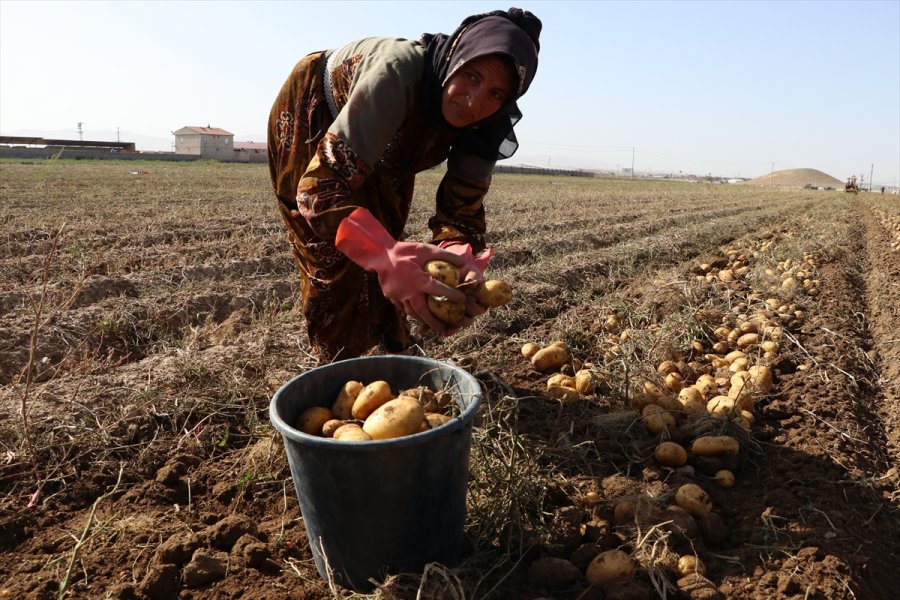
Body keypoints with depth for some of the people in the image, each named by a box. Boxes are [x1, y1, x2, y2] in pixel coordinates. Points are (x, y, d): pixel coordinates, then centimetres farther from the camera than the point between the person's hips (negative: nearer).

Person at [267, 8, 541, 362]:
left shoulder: (484, 129, -27)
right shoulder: (398, 73, -44)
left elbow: (462, 210, -27)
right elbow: (321, 185, -51)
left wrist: (463, 262, -51)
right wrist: (385, 257, -68)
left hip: (382, 147, 5)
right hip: (312, 115, -5)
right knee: (333, 262, -6)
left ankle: (393, 359, 34)